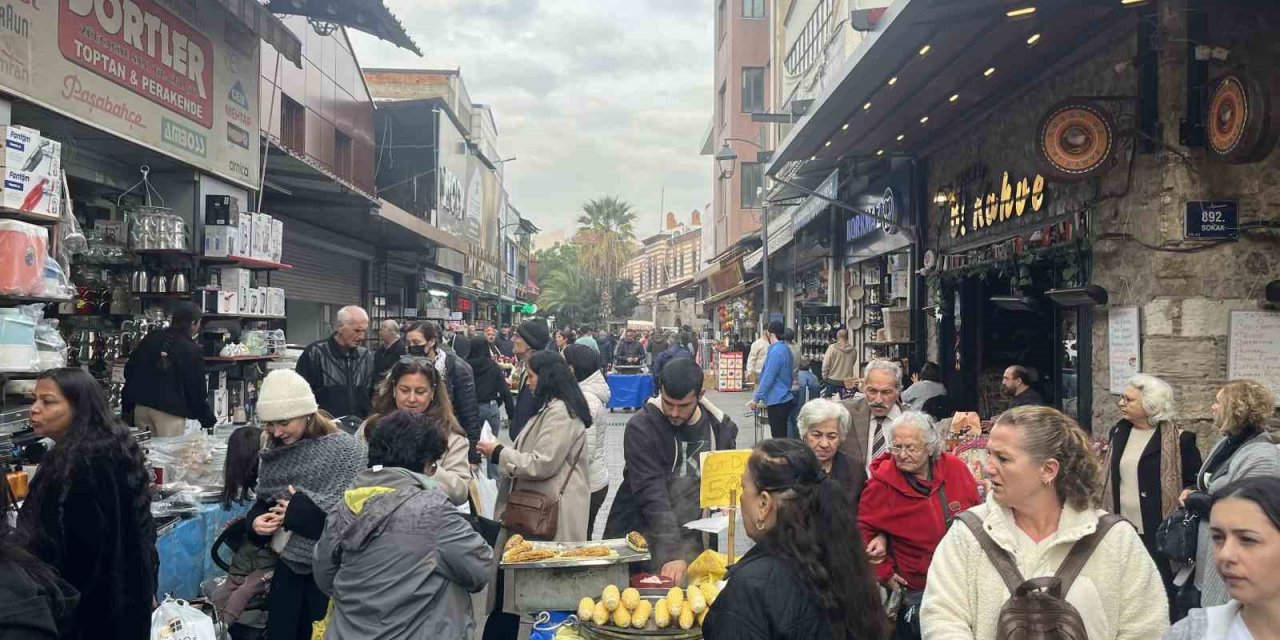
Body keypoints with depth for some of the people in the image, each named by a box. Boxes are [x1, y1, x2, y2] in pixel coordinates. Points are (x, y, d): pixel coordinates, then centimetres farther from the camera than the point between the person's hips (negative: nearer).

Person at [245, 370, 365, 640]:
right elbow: (263, 500, 15)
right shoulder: (274, 452, 6)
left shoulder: (343, 448, -14)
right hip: (289, 564, 6)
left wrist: (300, 510, -22)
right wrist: (255, 521, -8)